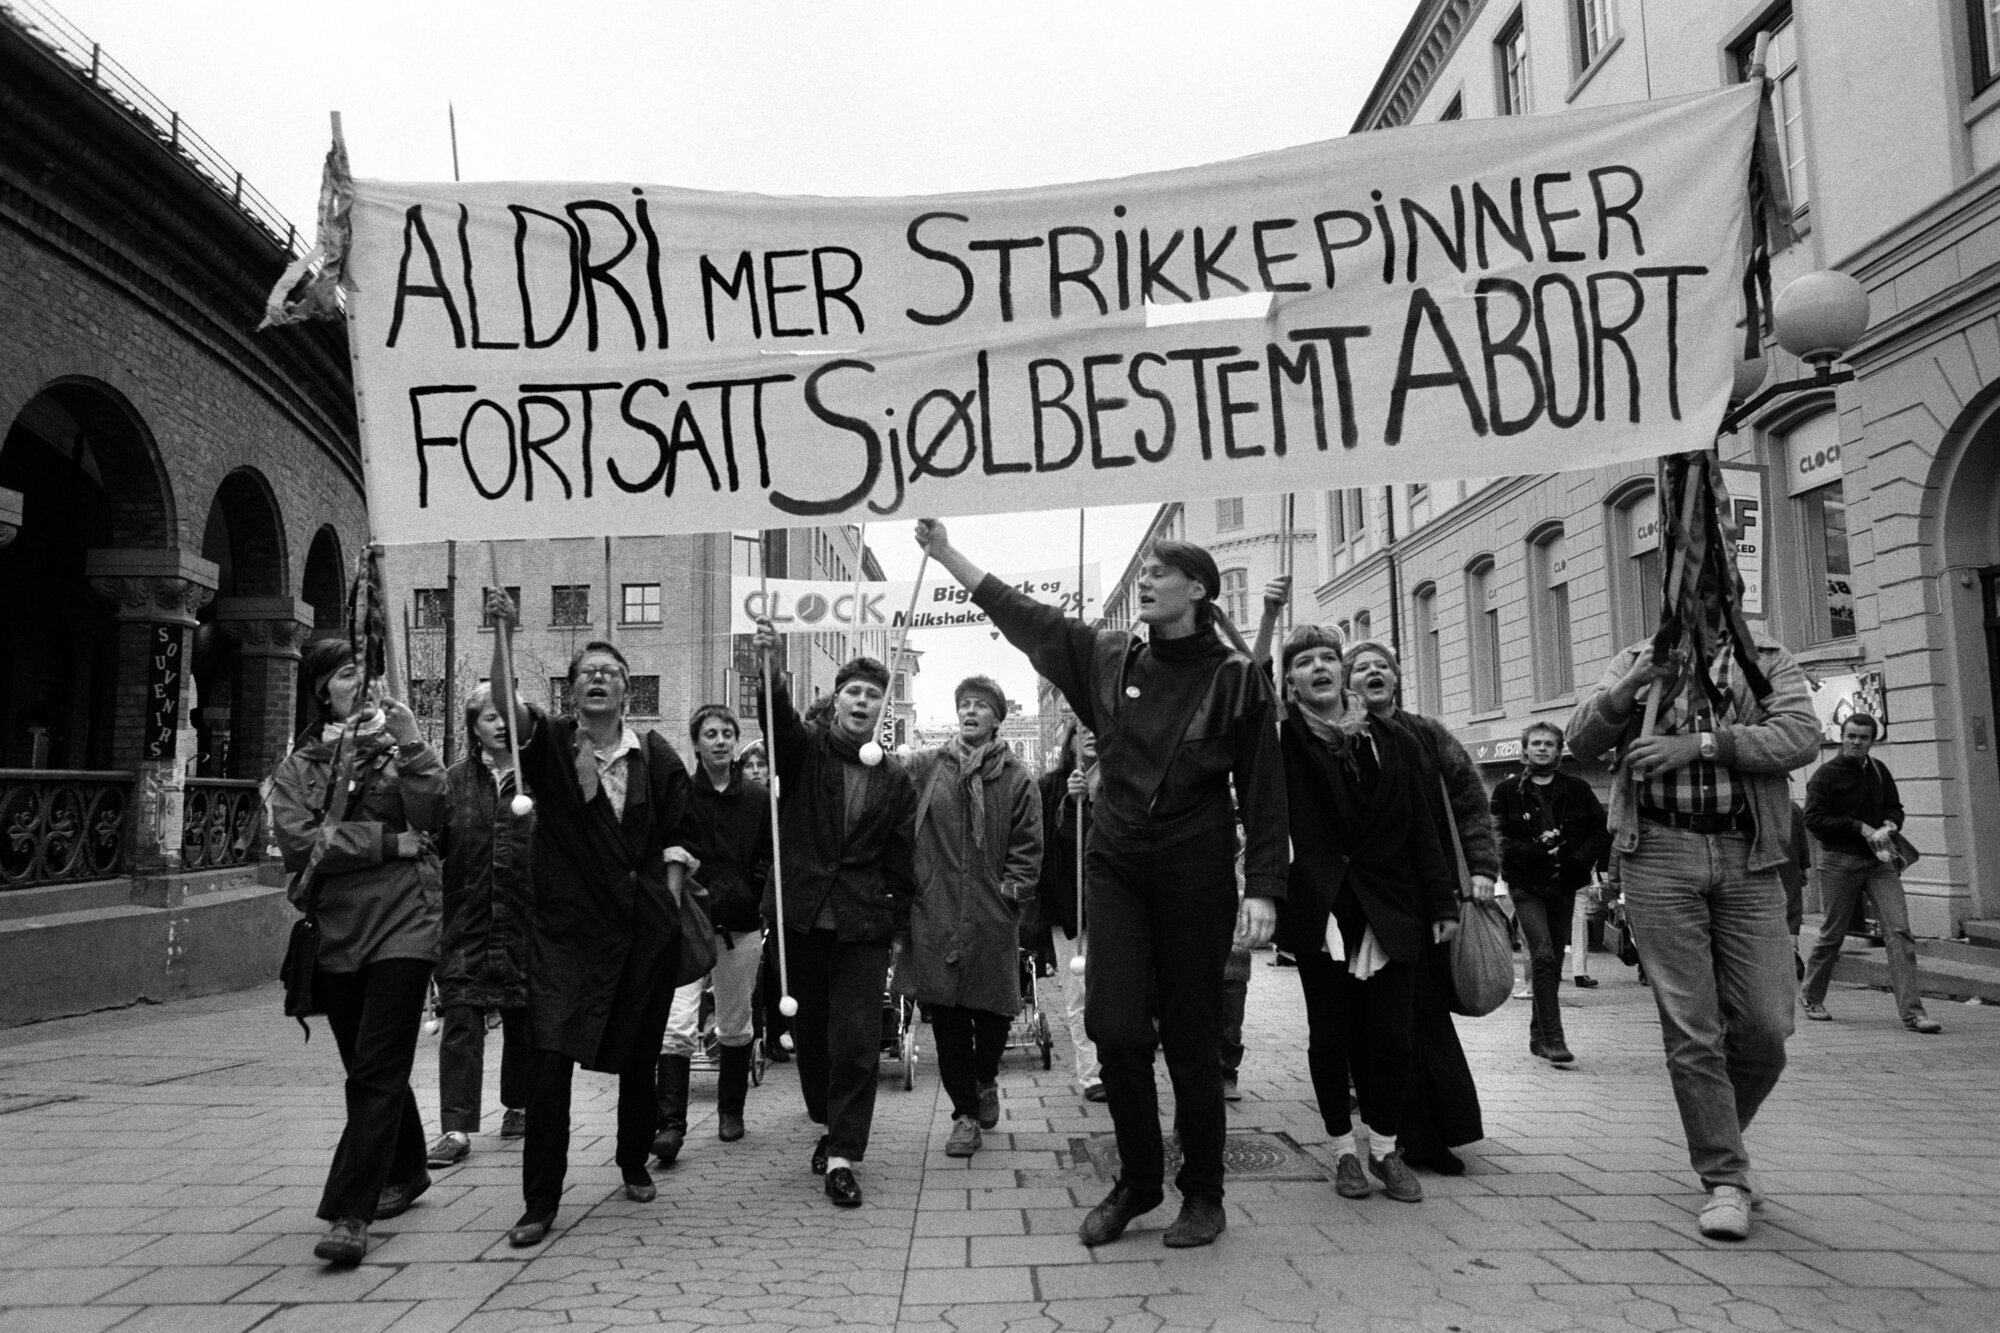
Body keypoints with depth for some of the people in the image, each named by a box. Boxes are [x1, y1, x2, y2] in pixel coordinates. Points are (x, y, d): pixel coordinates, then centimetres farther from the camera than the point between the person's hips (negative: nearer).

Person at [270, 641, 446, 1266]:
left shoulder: (397, 742, 6)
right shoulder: (297, 767, 9)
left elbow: (430, 816, -9)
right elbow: (299, 841, -7)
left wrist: (412, 744, -17)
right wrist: (391, 844, -11)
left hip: (403, 921, -3)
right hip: (337, 929, 3)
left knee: (378, 1072, -9)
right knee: (367, 1068, 16)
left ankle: (350, 1214, -7)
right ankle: (406, 1171, 35)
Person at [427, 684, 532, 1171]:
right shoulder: (457, 779, 5)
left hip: (525, 920, 0)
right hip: (466, 918, 1)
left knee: (522, 1020, 11)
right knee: (460, 1021, -4)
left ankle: (518, 1106, 30)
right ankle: (457, 1127, 0)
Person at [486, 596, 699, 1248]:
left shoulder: (656, 756, 2)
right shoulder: (549, 743, 0)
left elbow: (675, 842, 6)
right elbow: (506, 704, -19)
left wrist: (672, 909, 2)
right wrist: (503, 632, -30)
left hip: (644, 928, 1)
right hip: (565, 925, -1)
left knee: (639, 1056, 12)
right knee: (549, 1058, -8)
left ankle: (634, 1163, 36)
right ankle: (540, 1201, 3)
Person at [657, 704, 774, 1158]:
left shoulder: (758, 798, 5)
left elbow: (772, 860, 9)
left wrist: (752, 894, -5)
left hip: (741, 924, 2)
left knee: (735, 1026, 12)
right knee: (676, 1026, -11)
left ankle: (731, 1110, 28)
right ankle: (671, 1124, -9)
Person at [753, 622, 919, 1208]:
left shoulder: (896, 778, 6)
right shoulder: (805, 749, 3)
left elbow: (901, 859, 7)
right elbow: (776, 717, -19)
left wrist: (899, 928, 4)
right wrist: (767, 665, -38)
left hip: (863, 924, 0)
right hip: (800, 916, 1)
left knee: (857, 1041, -4)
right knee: (810, 1032, 12)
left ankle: (842, 1155, 5)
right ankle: (830, 1126, 34)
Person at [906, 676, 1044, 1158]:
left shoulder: (1016, 776, 3)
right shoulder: (926, 767, 5)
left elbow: (1028, 845, 3)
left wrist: (1013, 888, -5)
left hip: (992, 917, 0)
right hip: (936, 912, 1)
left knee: (993, 1010, 5)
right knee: (947, 1018, 2)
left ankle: (986, 1081, 36)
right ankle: (965, 1113, 17)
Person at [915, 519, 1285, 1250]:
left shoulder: (1234, 678, -6)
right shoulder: (1110, 659, 5)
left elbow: (1264, 793, -5)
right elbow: (1023, 614, 7)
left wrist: (1263, 888, -13)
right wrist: (945, 552, 4)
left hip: (1195, 875, -3)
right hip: (1115, 867, 3)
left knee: (1191, 1038, 5)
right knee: (1116, 1028, -2)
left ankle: (1202, 1194, 23)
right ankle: (1137, 1181, 19)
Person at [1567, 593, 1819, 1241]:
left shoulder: (1767, 660, 11)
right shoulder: (1637, 660, 13)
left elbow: (1801, 735, -6)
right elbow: (1580, 741, 3)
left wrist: (1702, 743, -16)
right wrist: (1628, 688, -14)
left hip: (1748, 859, 1)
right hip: (1659, 853, -1)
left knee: (1766, 1027, 3)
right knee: (1691, 1029, -1)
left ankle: (1718, 1136, 30)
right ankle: (1725, 1178, 11)